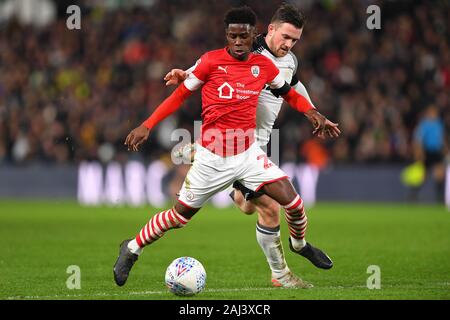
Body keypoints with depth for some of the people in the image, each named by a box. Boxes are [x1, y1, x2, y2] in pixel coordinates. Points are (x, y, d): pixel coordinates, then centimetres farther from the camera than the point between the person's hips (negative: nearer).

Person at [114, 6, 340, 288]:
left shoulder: (264, 66, 2)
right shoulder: (211, 61, -9)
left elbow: (289, 93, 18)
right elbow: (180, 95, 0)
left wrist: (314, 114, 1)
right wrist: (147, 126, -4)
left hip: (248, 154, 3)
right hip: (212, 157, -2)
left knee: (292, 200, -11)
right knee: (179, 216, 3)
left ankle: (300, 243, 21)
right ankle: (132, 250, 26)